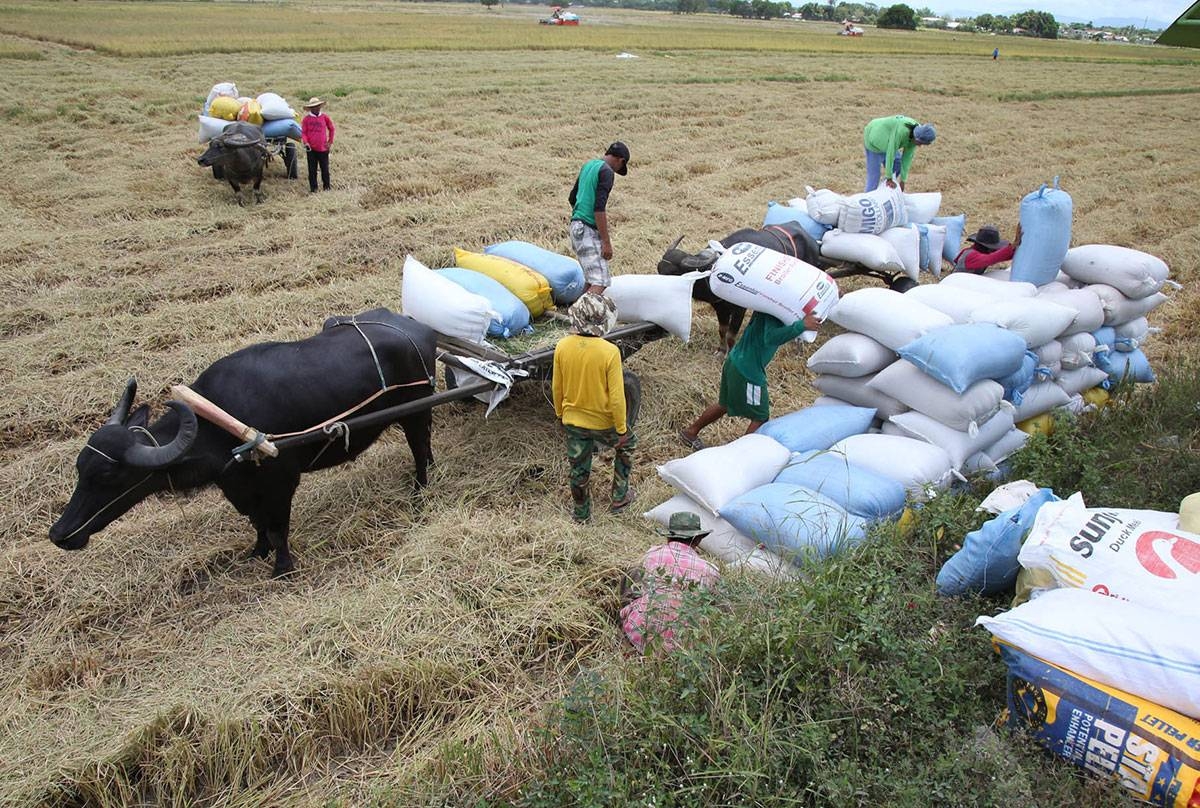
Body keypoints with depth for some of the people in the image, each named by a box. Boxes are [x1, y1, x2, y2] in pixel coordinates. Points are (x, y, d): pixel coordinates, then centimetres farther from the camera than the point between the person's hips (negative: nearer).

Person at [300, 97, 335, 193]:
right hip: (311, 149, 0)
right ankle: (313, 188, 15)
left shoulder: (325, 117, 0)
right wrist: (305, 142, -14)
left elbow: (331, 129, 12)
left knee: (325, 168, 9)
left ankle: (326, 186, 23)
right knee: (312, 169, 6)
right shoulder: (306, 119, -1)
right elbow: (303, 132, 1)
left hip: (323, 148, 0)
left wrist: (330, 142, 8)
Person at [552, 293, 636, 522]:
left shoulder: (563, 346, -14)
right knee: (627, 443, 28)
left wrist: (560, 413, 16)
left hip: (573, 420, 3)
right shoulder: (610, 352, -26)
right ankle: (619, 498, 35)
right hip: (603, 422, -3)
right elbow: (616, 396, -22)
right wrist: (621, 428, -9)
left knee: (578, 467, 21)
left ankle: (581, 512, 41)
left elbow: (557, 387, -2)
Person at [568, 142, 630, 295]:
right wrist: (606, 242, -19)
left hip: (576, 226, 9)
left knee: (591, 280, 15)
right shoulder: (606, 171, -12)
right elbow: (599, 208, -21)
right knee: (600, 283, -14)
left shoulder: (588, 165, 15)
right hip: (588, 230, -9)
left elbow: (572, 198, 24)